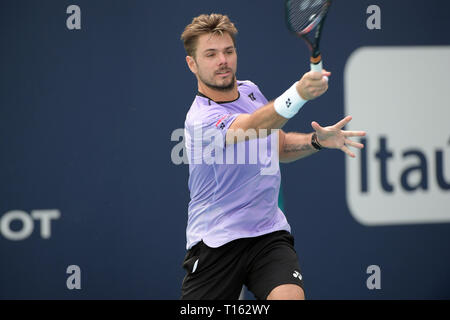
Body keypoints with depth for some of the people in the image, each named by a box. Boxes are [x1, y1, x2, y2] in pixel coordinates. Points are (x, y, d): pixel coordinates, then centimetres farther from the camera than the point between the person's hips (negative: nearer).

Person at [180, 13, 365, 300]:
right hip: (216, 241, -4)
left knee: (290, 296, -21)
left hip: (270, 233, 5)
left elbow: (278, 145, 21)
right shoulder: (201, 118, -19)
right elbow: (253, 126, -38)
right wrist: (298, 94, -55)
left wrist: (318, 140, 1)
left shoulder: (249, 90, 6)